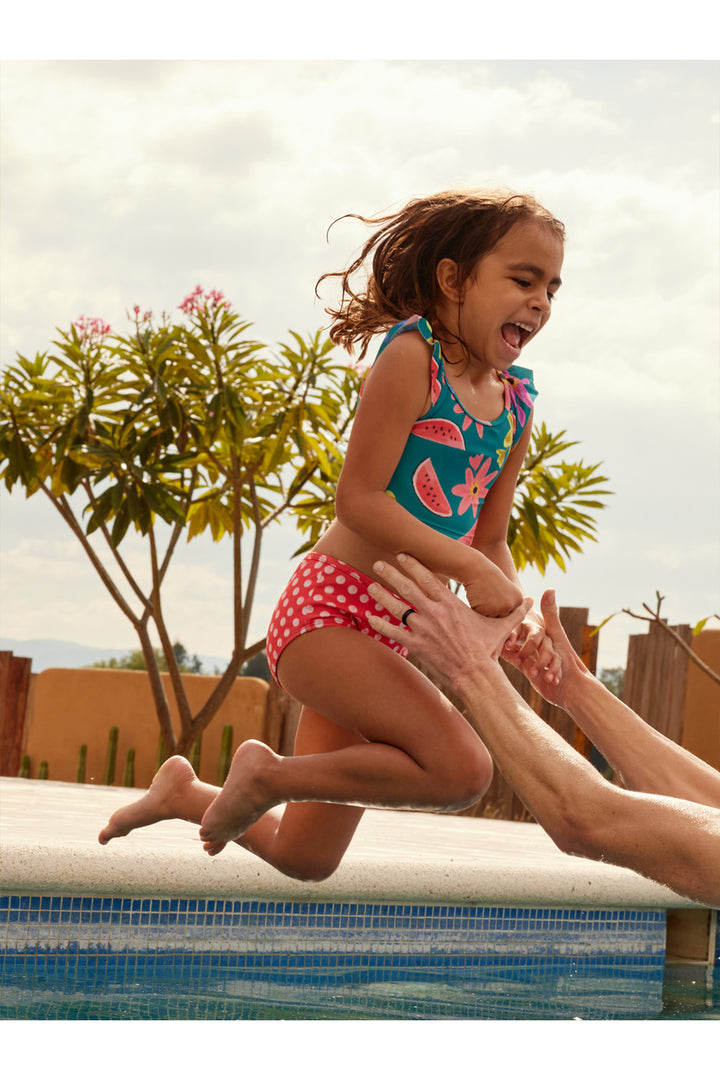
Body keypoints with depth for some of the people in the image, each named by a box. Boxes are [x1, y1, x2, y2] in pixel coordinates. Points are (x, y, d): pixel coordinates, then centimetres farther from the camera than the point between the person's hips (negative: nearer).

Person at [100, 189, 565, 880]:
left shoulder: (516, 406, 8)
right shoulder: (412, 356, -13)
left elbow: (491, 543, 13)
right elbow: (359, 498, -18)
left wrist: (521, 622, -6)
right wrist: (469, 569, -23)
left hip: (386, 635, 8)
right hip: (328, 608, -8)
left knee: (304, 860, 16)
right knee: (461, 769, -29)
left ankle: (184, 792, 43)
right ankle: (268, 775, -8)